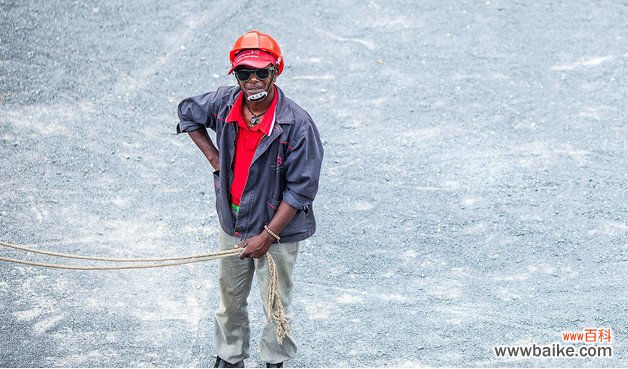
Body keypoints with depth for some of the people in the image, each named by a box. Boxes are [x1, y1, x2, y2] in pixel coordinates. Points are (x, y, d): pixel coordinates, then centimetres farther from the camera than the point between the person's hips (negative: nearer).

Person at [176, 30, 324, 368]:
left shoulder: (297, 124, -25)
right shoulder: (224, 103, -11)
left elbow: (301, 189, -21)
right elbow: (188, 113, 12)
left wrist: (268, 236, -20)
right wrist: (214, 158, 2)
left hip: (277, 229, -5)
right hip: (232, 223, 5)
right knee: (230, 297, 22)